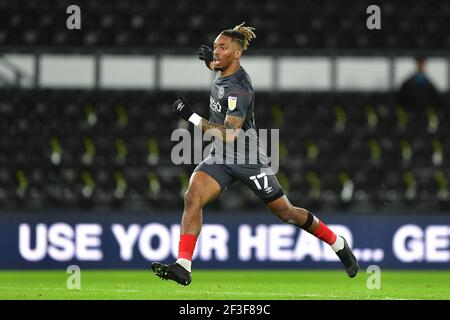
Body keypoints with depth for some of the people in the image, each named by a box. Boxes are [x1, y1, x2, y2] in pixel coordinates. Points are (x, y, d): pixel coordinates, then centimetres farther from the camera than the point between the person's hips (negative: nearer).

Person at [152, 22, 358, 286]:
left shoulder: (239, 89, -24)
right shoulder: (224, 74, 2)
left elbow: (229, 135, -31)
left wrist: (192, 116, -33)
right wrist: (210, 61, 8)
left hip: (248, 160, -7)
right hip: (221, 158, 7)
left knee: (286, 212, 7)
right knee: (192, 197, -19)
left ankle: (338, 244, 31)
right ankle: (183, 267, -27)